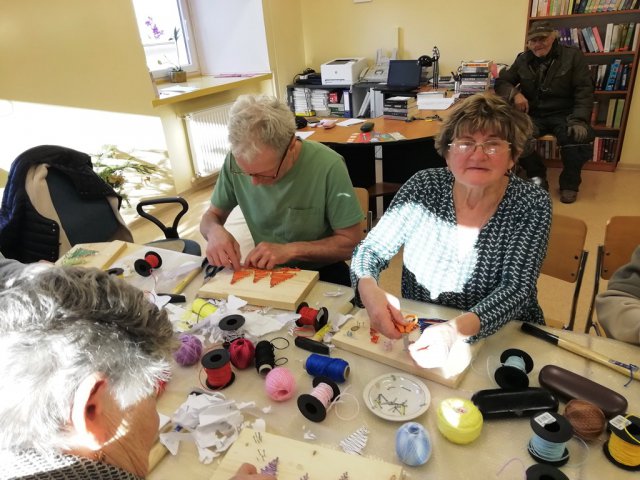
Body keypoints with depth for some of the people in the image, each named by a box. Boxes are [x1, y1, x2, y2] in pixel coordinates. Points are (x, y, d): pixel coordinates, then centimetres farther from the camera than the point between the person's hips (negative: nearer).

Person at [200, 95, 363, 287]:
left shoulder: (327, 166, -21)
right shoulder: (235, 161, -11)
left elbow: (350, 242, -12)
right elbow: (212, 215, 4)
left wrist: (291, 250, -22)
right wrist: (215, 231, -18)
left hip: (320, 271, -2)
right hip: (266, 270, 2)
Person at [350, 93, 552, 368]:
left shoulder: (532, 205, -11)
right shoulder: (424, 186, -9)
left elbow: (516, 289, -19)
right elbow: (371, 249, -6)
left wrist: (458, 329, -38)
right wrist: (369, 289, -29)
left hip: (501, 338, -1)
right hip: (417, 334, 2)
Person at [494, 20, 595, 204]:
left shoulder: (573, 55, 3)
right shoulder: (523, 60, 10)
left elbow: (584, 91, -3)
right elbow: (501, 81, 12)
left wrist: (579, 120, -21)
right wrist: (515, 93, -13)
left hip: (564, 114, -2)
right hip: (534, 115, 2)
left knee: (578, 136, -36)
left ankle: (570, 182, -5)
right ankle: (537, 176, -5)